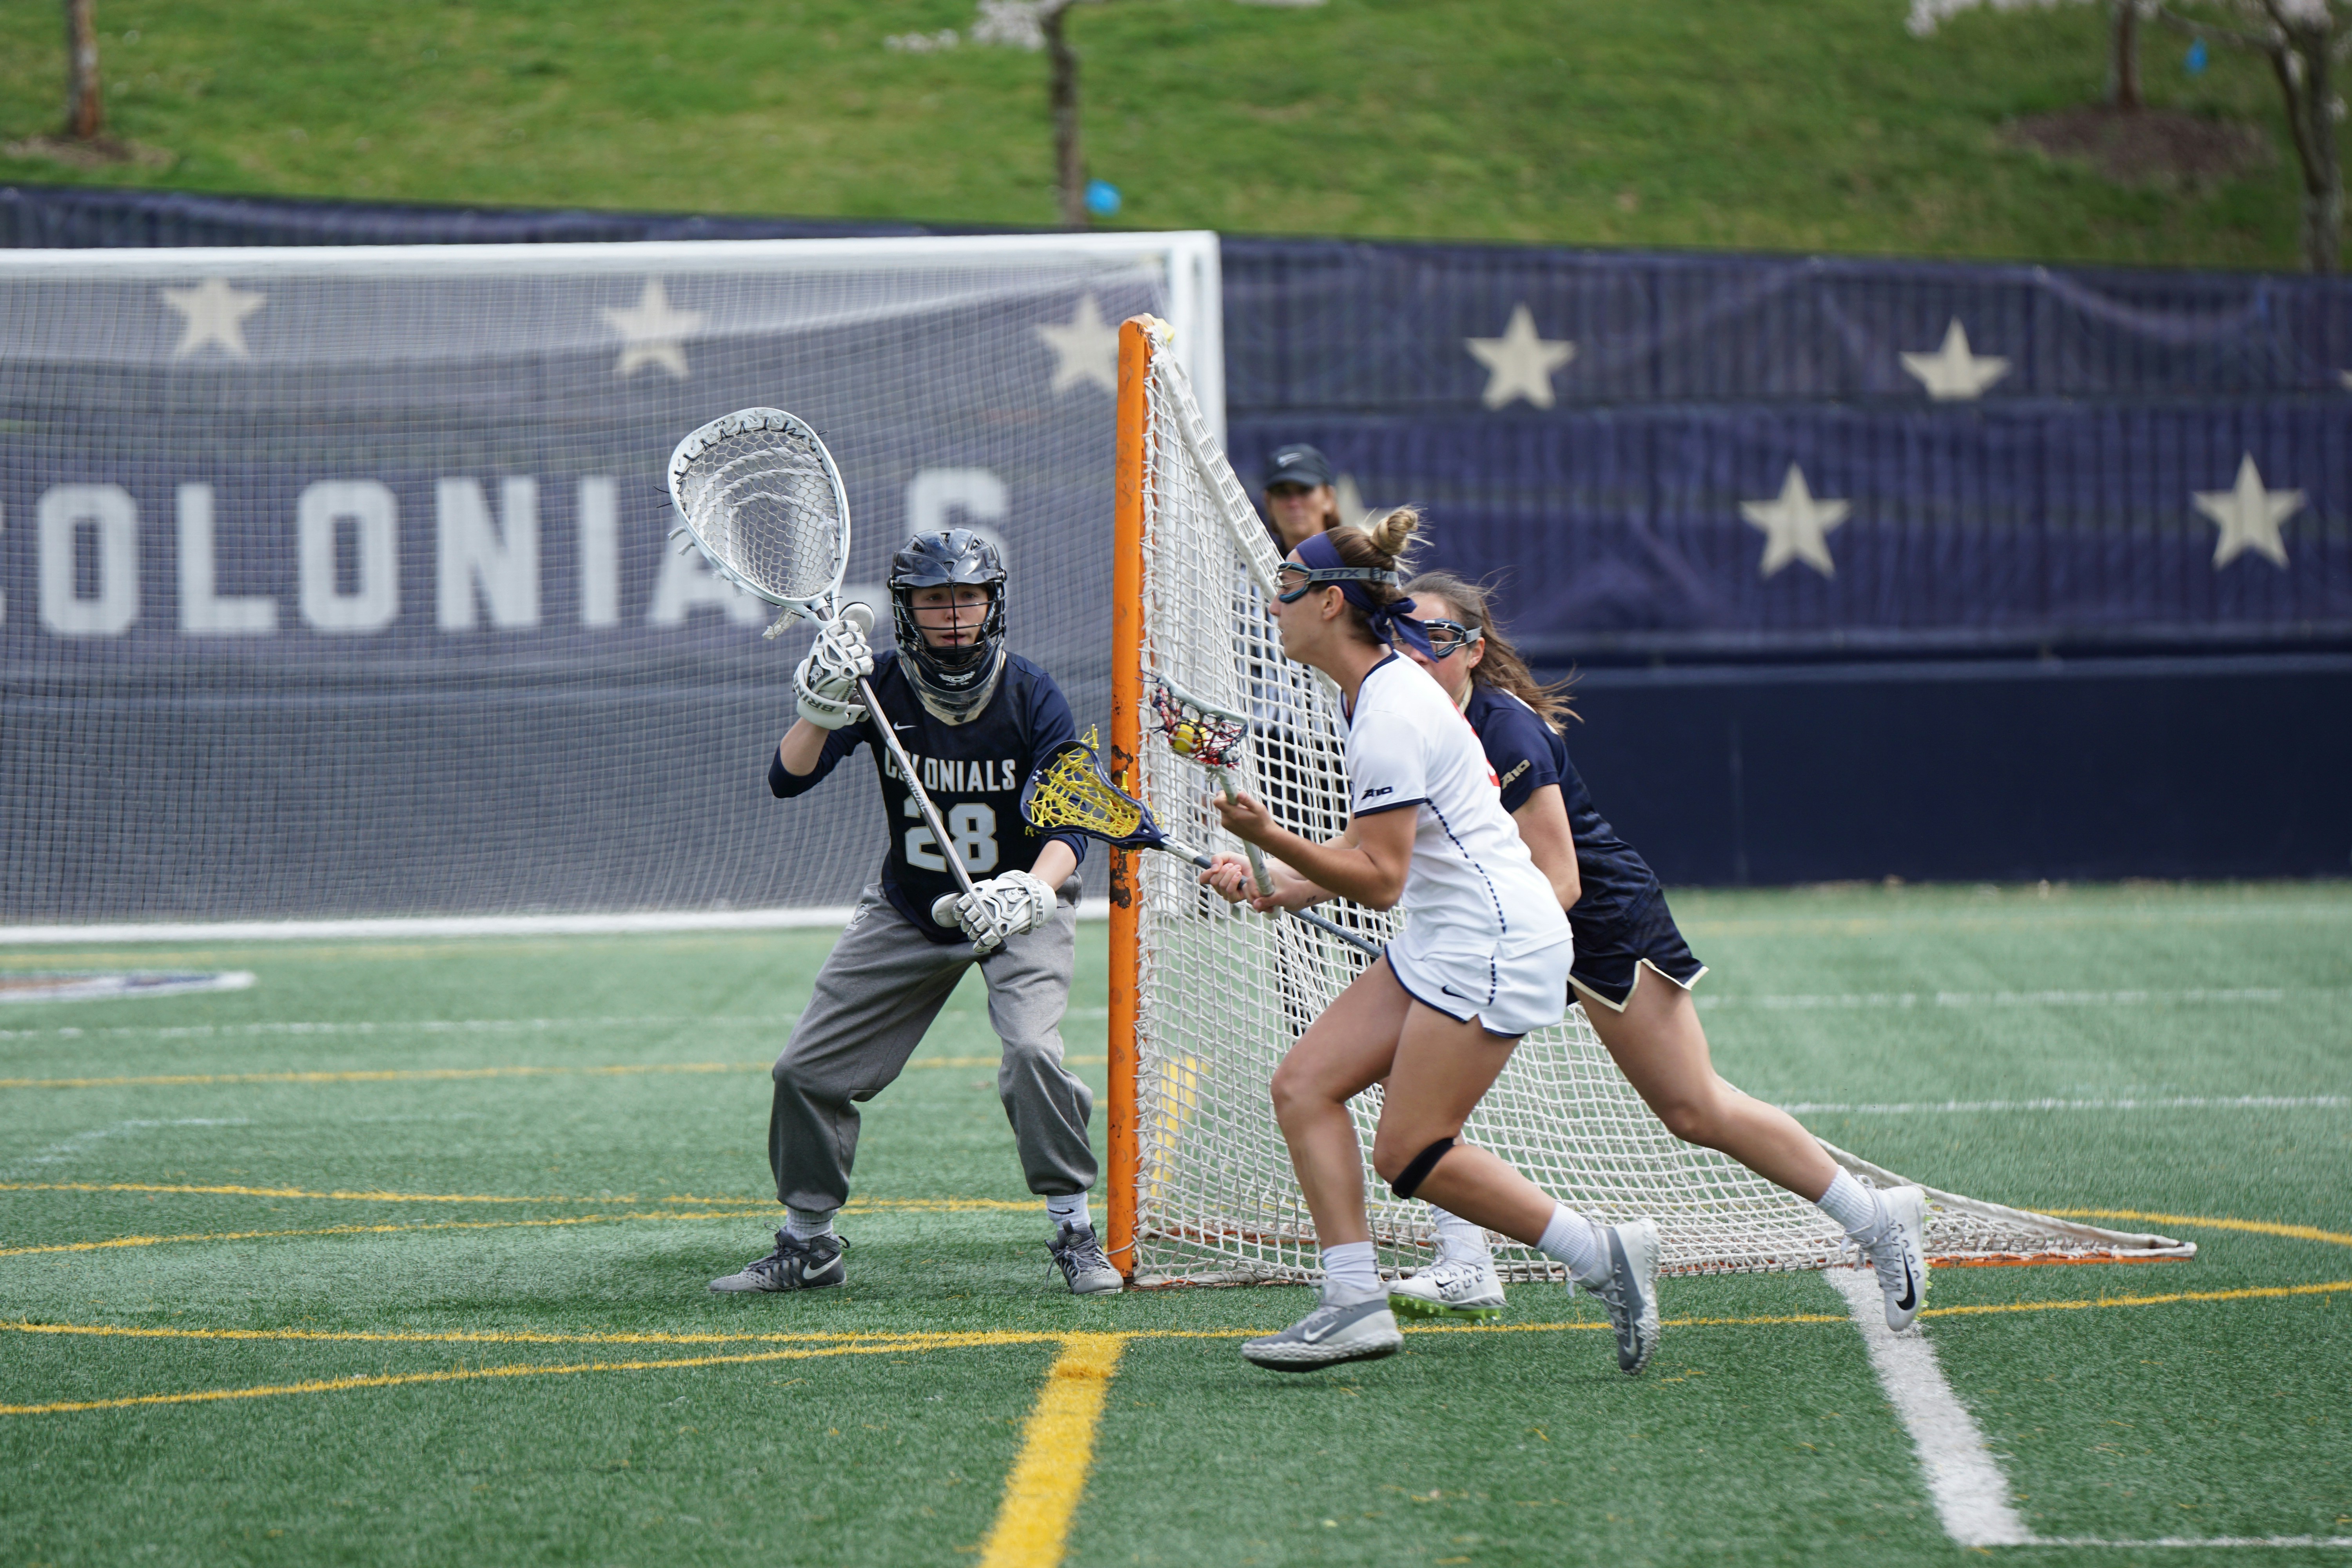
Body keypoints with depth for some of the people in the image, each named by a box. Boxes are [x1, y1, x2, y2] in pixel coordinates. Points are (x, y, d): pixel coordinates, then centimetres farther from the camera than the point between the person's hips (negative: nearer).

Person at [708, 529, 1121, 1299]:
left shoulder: (1032, 695, -19)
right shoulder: (881, 686, -15)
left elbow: (1068, 827, -24)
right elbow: (789, 777, -25)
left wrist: (1030, 892, -44)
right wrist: (821, 707, -44)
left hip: (1021, 913, -3)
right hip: (908, 911, 3)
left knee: (1033, 1049, -27)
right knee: (808, 1069, 2)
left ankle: (1076, 1235, -12)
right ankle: (808, 1245, 21)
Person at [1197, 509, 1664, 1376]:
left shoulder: (1391, 715, -19)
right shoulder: (1376, 693, 12)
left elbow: (1379, 880, -20)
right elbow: (1375, 859, 17)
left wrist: (1270, 838, -24)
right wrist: (1266, 883, 11)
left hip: (1493, 940, -10)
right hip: (1443, 940, 10)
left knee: (1411, 1155, -9)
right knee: (1304, 1085, 1)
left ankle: (1605, 1256, -1)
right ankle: (1355, 1303, -3)